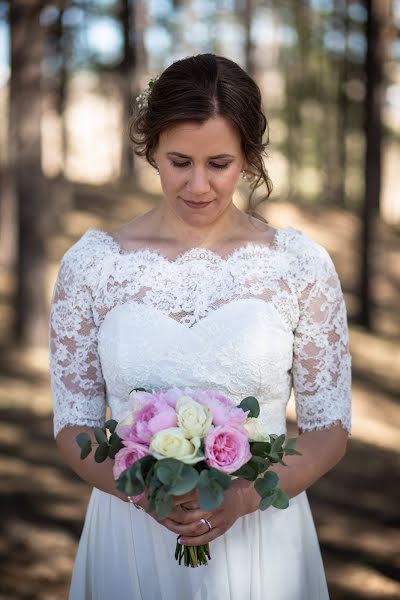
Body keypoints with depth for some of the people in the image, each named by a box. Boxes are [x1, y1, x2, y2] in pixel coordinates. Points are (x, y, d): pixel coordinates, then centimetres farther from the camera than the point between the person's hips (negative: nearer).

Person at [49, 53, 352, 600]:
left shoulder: (301, 264, -5)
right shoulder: (90, 263, -3)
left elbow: (329, 425, -1)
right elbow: (73, 424, 0)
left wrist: (243, 496, -17)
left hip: (260, 536, 0)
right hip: (131, 535, 1)